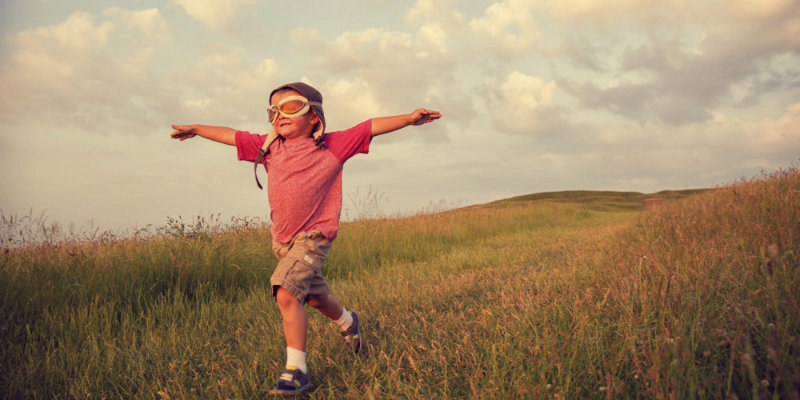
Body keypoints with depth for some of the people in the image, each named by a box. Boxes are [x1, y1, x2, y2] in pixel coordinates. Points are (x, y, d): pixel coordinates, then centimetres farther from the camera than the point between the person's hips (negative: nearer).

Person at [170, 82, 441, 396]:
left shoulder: (332, 146, -6)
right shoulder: (268, 147, 5)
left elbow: (371, 127, -9)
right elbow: (230, 135, 15)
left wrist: (410, 118, -16)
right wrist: (195, 129, 25)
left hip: (313, 236, -6)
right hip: (282, 239, 6)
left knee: (286, 293, -22)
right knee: (314, 297, 20)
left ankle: (296, 370, -14)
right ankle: (348, 322, 51)